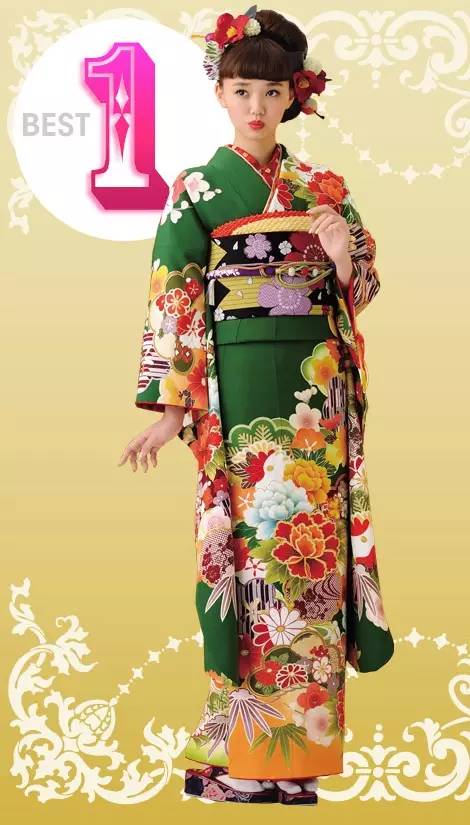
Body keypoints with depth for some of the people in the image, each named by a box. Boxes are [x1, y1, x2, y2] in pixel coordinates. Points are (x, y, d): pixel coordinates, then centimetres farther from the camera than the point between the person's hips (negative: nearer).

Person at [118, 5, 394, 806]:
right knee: (253, 544, -5)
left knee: (313, 543, 2)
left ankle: (295, 740, 10)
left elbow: (362, 290, 14)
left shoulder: (323, 188, 12)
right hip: (240, 391, -4)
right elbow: (170, 302, -2)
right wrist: (169, 406, -8)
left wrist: (344, 257, -9)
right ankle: (242, 751, 2)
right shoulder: (196, 191, 1)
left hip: (317, 387, 4)